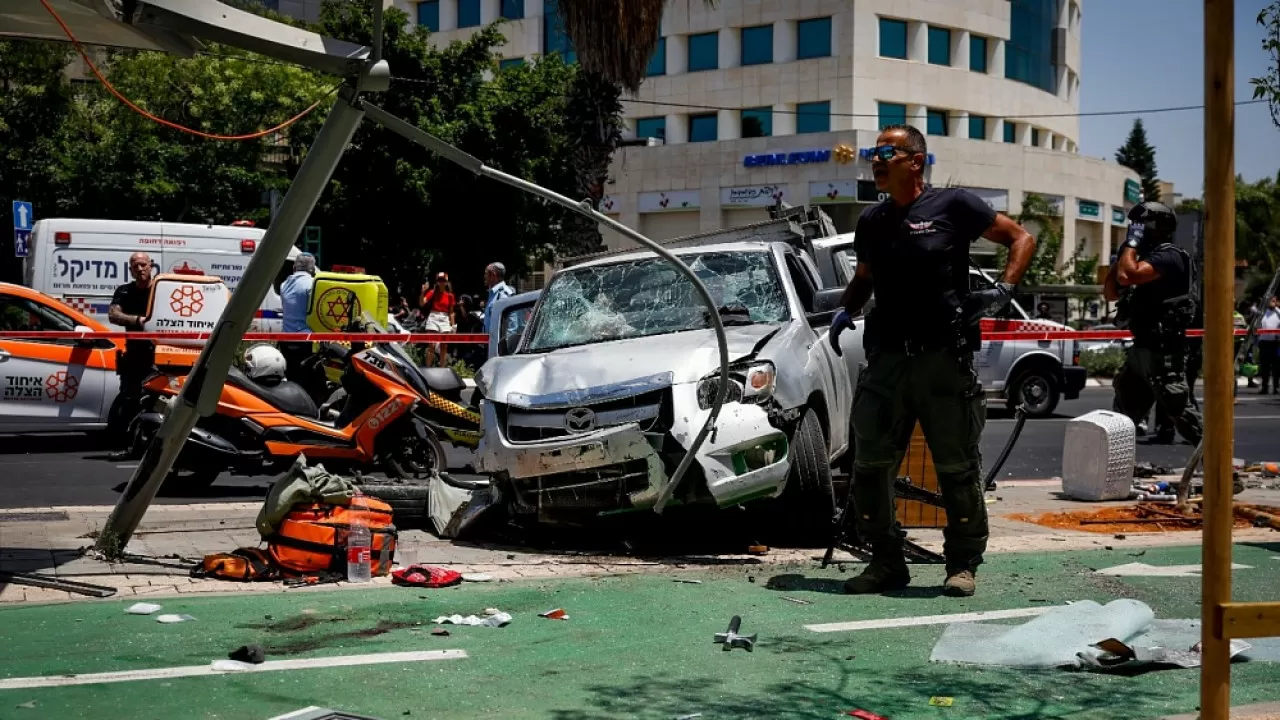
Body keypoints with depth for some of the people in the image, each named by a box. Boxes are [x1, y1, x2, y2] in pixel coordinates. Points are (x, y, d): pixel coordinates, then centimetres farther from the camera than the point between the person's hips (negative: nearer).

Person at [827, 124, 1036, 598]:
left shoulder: (952, 206, -1)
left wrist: (1002, 292, -10)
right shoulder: (871, 223, 15)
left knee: (957, 467, 1)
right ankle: (886, 562, 16)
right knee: (870, 466, 4)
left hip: (944, 360, -5)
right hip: (886, 362, 5)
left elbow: (1021, 238, 4)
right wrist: (845, 310, 11)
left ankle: (963, 563, 13)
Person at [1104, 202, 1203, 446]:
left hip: (1163, 349, -11)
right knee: (1124, 406, 21)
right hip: (1142, 346, 11)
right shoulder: (1147, 257, 19)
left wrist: (1132, 243, -13)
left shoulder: (1168, 256, -14)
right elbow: (1110, 292, 19)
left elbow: (1126, 277, -28)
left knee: (1177, 407, -13)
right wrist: (1122, 253, 10)